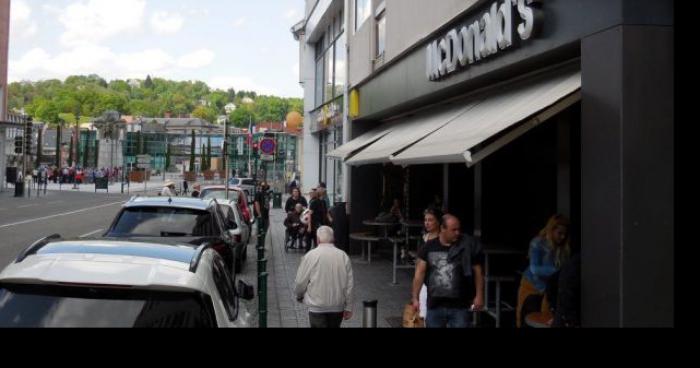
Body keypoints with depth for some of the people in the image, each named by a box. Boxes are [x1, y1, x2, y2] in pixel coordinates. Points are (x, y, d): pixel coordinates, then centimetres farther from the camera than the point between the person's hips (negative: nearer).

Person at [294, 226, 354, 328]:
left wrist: (299, 295, 17)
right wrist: (348, 307, 9)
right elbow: (350, 284, 0)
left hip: (317, 306, -3)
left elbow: (300, 282, -4)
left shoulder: (311, 256, -9)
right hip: (338, 306, 3)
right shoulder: (344, 256, -1)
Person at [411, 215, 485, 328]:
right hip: (435, 305, 2)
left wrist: (479, 296, -1)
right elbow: (420, 273, 4)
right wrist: (415, 298, 2)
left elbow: (478, 271, 2)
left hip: (460, 306, -2)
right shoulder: (430, 247, 1)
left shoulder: (468, 246, -4)